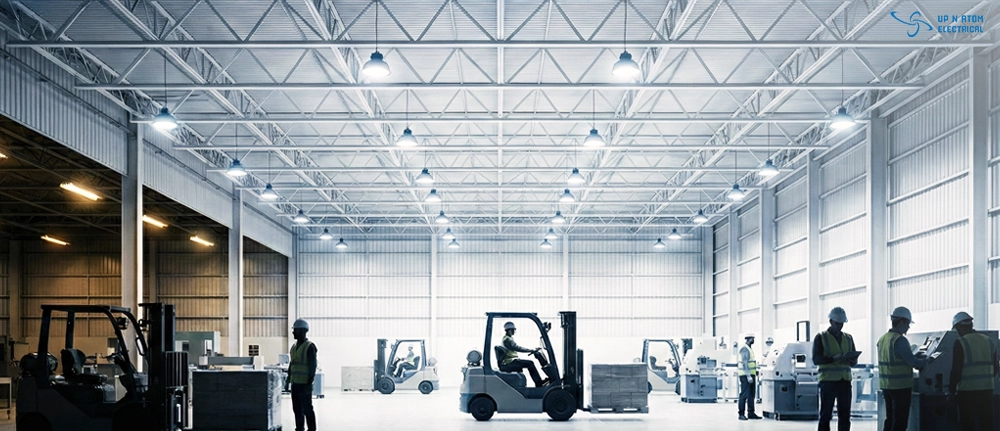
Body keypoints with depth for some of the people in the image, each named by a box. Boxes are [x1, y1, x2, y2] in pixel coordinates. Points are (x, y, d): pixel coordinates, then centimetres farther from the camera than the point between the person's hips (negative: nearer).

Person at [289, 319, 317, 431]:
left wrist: (309, 381, -18)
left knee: (307, 408, -4)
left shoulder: (310, 346, -9)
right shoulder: (294, 347, 15)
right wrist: (288, 379, 16)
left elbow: (312, 365, -13)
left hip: (305, 383, -8)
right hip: (295, 383, 8)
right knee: (297, 409, 9)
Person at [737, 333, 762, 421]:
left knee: (752, 395, 11)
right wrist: (748, 376, -25)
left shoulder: (750, 348, 17)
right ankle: (741, 414, -6)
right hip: (746, 375, -10)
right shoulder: (744, 349, -13)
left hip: (751, 374, 10)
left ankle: (751, 413, 16)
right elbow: (745, 363, -20)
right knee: (744, 394, -8)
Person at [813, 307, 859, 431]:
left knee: (845, 415, 4)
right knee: (825, 415, -2)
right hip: (828, 381, -4)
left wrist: (851, 360, -11)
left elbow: (854, 361, 14)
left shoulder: (848, 338, 13)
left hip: (845, 381, 4)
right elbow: (816, 360, -9)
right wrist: (834, 358, -24)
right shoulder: (821, 338, 0)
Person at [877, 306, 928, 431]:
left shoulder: (882, 339, 9)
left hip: (886, 386, 8)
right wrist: (926, 361, 0)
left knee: (890, 420, 15)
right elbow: (912, 361, -19)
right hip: (900, 387, -8)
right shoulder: (900, 340, -17)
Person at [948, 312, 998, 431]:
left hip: (968, 390, -5)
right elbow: (994, 368, 12)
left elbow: (956, 369, -12)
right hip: (987, 389, 5)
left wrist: (952, 388, 0)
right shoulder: (989, 341, 7)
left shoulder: (960, 343, -11)